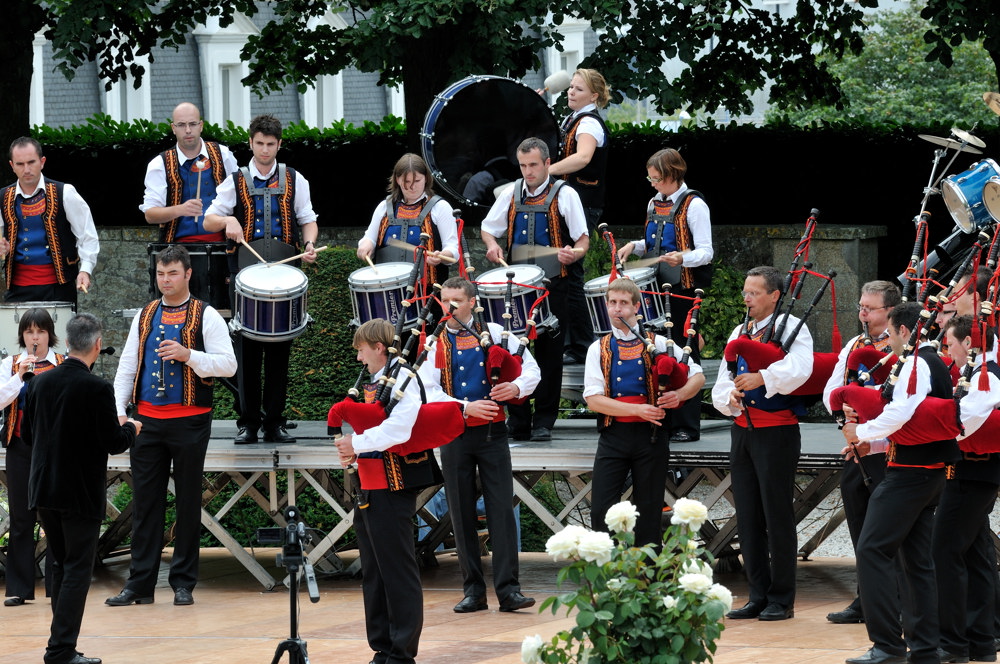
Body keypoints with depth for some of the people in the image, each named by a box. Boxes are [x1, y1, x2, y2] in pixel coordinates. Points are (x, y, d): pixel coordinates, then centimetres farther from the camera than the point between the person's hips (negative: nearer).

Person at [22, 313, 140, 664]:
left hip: (44, 488, 6)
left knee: (61, 566, 17)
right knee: (78, 570, 0)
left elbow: (26, 434, 9)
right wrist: (130, 429, 6)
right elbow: (113, 443, -15)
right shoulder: (97, 389, -17)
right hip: (81, 493, -6)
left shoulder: (41, 382, 1)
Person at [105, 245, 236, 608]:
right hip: (148, 421, 4)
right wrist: (118, 410, 0)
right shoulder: (145, 316, 12)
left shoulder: (206, 317, -1)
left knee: (188, 502, 2)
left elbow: (228, 364, -7)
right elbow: (127, 367, 12)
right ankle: (140, 584, 6)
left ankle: (183, 584, 9)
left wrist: (187, 354, -20)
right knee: (145, 502, 3)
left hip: (190, 422, -4)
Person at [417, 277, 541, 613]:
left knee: (500, 509, -6)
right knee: (462, 512, 3)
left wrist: (516, 387, -14)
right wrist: (466, 407, -18)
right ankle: (473, 591, 9)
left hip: (492, 433, 0)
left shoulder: (494, 333, 6)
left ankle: (508, 589, -8)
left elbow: (531, 369, 8)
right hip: (455, 435, 0)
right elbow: (429, 391, -6)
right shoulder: (434, 342, 3)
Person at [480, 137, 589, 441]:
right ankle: (518, 421, 9)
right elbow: (488, 228, 20)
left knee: (549, 354, 0)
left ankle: (544, 422, 7)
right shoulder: (512, 194, 9)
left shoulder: (564, 195, -3)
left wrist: (574, 254, -24)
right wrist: (492, 245, -2)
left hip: (554, 287, -4)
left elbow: (583, 239, -3)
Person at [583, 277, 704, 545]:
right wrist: (638, 409, -15)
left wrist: (679, 394, -14)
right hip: (614, 435, 0)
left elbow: (698, 376, 9)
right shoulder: (599, 349, 5)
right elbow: (594, 399, -5)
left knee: (648, 509, 5)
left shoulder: (658, 344, 6)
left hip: (651, 435, 0)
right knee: (601, 511, -6)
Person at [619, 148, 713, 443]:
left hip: (683, 288, -7)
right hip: (656, 286, 7)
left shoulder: (694, 205, -10)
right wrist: (635, 246, 5)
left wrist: (682, 258, -33)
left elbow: (705, 252, -14)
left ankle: (687, 426, 1)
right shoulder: (655, 203, 13)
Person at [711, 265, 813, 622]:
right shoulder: (738, 334, 17)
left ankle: (782, 599, 3)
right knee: (748, 518, 8)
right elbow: (721, 386, 13)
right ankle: (758, 596, 15)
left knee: (778, 518, -4)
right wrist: (729, 397, -9)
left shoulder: (792, 329, -5)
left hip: (777, 432, -7)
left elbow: (800, 369, -25)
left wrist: (762, 378, -35)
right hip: (743, 430, 7)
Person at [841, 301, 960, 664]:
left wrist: (862, 432, -10)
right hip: (931, 471, 10)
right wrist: (873, 442, 15)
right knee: (917, 558, 12)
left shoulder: (916, 364, -13)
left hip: (909, 471, -10)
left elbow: (902, 413, -25)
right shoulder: (936, 364, 17)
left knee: (873, 550, -10)